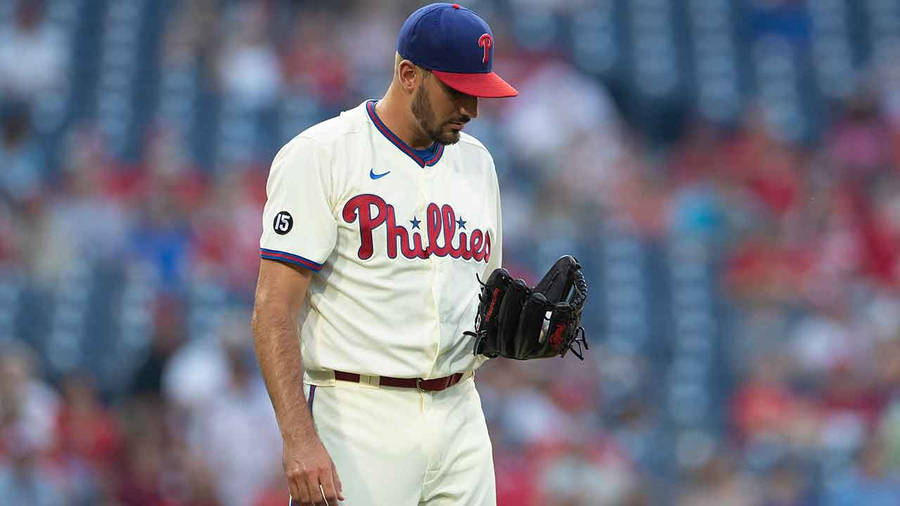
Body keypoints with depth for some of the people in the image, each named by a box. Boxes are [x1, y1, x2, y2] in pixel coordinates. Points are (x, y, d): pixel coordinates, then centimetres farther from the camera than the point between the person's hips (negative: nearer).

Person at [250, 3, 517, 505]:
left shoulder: (476, 161, 15)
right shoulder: (319, 156, -7)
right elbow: (274, 311, -13)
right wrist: (300, 440, -24)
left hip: (461, 419, 6)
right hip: (359, 421, -6)